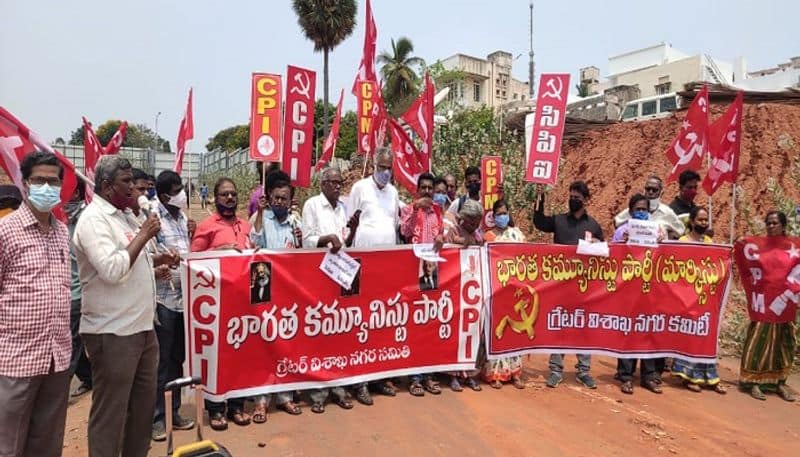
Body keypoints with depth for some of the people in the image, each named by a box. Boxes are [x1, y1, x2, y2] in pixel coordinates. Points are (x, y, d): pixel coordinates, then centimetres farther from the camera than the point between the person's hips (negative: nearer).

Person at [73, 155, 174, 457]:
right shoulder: (93, 219, -14)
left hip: (142, 327, 9)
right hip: (112, 332, -9)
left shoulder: (124, 215, 13)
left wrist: (158, 260, 7)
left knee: (144, 404, 18)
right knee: (110, 411, 4)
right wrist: (144, 235, -17)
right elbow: (112, 270, -26)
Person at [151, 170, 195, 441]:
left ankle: (173, 412, 27)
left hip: (183, 296, 7)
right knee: (160, 361, 3)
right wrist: (155, 268, -28)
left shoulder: (182, 217, 13)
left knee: (178, 358, 14)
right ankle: (156, 417, 17)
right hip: (162, 297, -7)